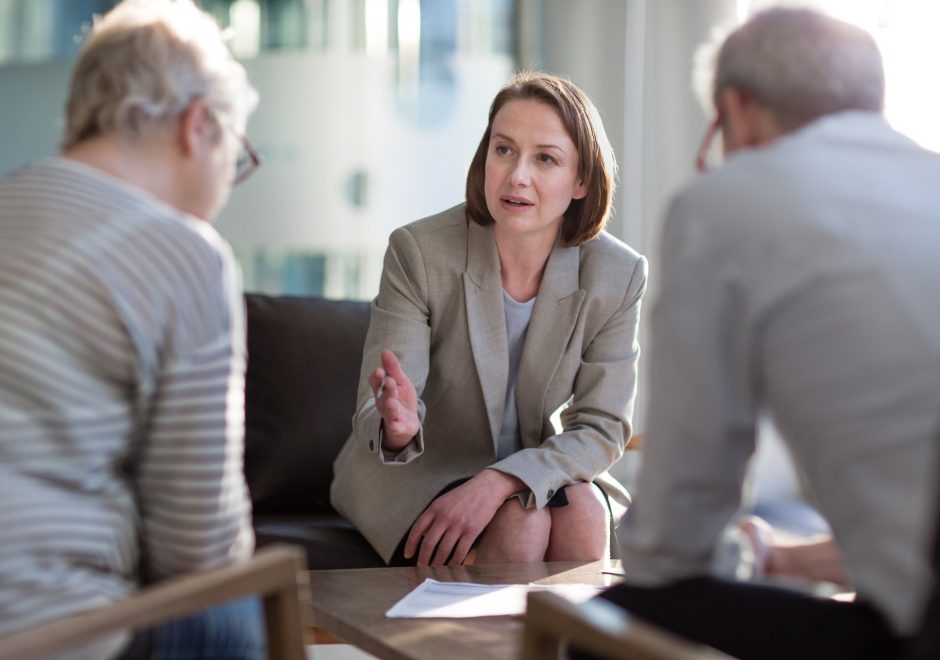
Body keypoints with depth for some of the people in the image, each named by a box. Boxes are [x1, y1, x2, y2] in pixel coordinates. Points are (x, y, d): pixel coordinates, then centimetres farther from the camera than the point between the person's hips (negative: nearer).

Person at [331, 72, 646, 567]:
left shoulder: (617, 275, -11)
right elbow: (376, 416, -21)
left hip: (534, 468, 3)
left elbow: (602, 429, -11)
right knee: (521, 527, -29)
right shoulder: (418, 251, -18)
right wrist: (398, 425, -47)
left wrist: (499, 482, -28)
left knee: (584, 513, -27)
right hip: (415, 471, -3)